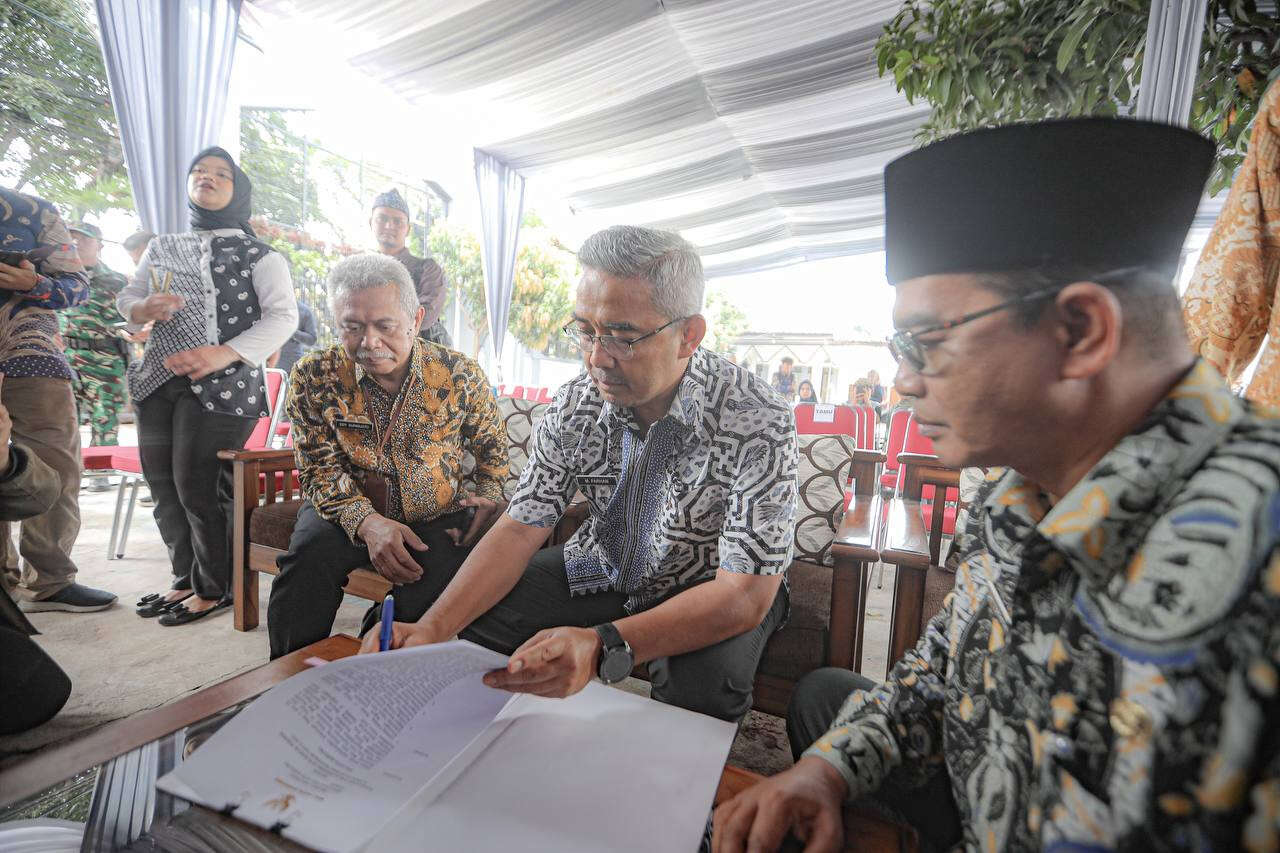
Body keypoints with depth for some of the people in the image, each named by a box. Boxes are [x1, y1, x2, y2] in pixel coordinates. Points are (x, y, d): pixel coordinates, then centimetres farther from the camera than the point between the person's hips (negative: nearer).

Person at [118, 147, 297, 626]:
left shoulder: (258, 254, 0)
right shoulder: (162, 247, 18)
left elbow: (283, 317, -10)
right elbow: (126, 298, 21)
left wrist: (225, 353, -21)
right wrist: (145, 308, -4)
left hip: (221, 386, -6)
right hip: (158, 380, 7)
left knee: (199, 489, -5)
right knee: (163, 485, 11)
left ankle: (214, 590, 14)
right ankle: (186, 579, 29)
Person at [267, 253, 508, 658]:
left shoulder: (460, 374, -7)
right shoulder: (314, 376, -6)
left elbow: (492, 448, 7)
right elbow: (320, 468, -6)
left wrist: (490, 496, -13)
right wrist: (366, 522, -24)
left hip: (438, 518, -1)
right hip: (349, 512, 2)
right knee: (309, 553, -28)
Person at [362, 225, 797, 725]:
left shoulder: (757, 421, -28)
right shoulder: (575, 405, -14)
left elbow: (745, 594, -31)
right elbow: (520, 529, -12)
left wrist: (603, 647, -45)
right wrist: (433, 627, -27)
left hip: (710, 587, -3)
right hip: (603, 569, 4)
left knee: (702, 687, -33)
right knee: (467, 627, -11)